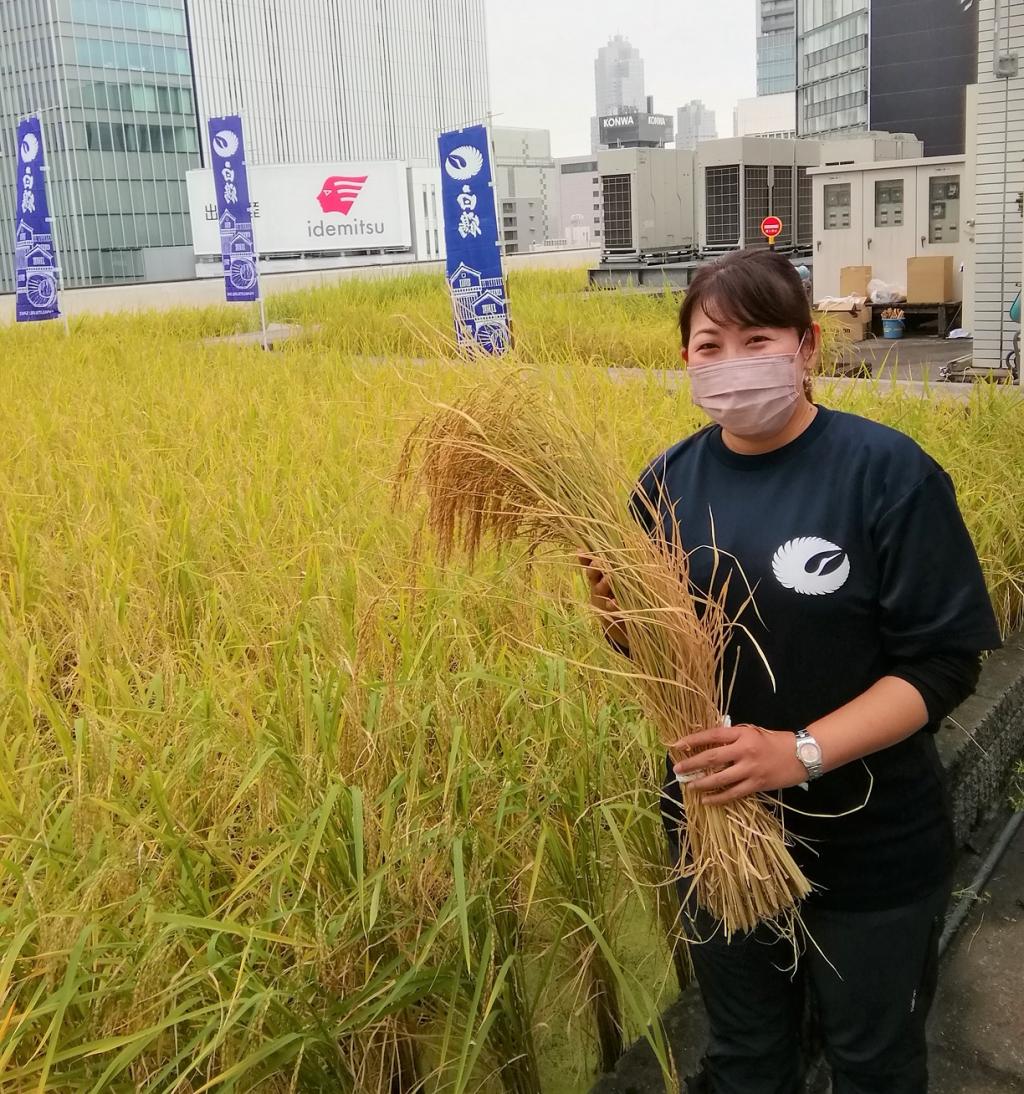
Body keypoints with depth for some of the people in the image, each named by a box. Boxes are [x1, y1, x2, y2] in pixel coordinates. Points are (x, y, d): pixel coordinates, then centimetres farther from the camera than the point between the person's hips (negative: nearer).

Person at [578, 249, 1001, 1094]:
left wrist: (801, 751, -28)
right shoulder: (669, 482, -4)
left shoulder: (890, 472, -18)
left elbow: (945, 663, -17)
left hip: (871, 849, -3)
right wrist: (621, 615, -19)